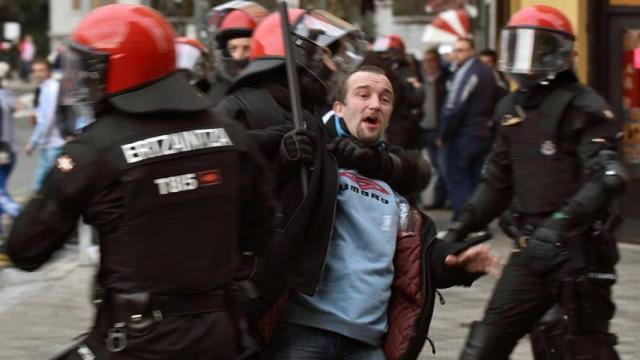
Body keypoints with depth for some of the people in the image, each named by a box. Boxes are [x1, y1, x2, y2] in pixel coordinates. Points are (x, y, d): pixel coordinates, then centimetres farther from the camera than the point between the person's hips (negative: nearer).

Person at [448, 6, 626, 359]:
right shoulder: (512, 109, 14)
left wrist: (561, 223, -34)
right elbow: (497, 181, 25)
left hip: (578, 249, -7)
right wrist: (461, 228, 16)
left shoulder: (581, 106, -10)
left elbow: (608, 178, -22)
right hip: (530, 250, 7)